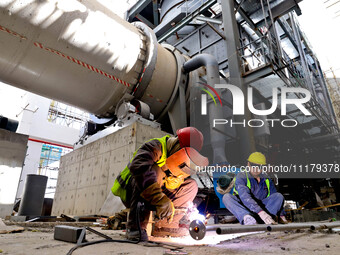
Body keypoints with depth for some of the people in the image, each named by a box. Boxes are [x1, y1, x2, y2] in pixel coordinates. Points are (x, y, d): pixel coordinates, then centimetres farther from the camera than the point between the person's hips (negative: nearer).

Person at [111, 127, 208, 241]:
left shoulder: (180, 162, -3)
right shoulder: (156, 147, -24)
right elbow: (138, 167, -45)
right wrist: (160, 200, -49)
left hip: (153, 200, 6)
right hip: (130, 192, -6)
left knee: (191, 185, -6)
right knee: (157, 170, -36)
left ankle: (165, 226, -10)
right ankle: (135, 226, -29)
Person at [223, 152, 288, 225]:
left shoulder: (266, 179, 3)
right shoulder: (241, 177, -15)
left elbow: (276, 199, 10)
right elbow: (245, 197, -30)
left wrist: (281, 216, -1)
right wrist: (261, 212, -42)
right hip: (243, 210, -3)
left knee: (279, 196, -15)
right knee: (227, 197, -30)